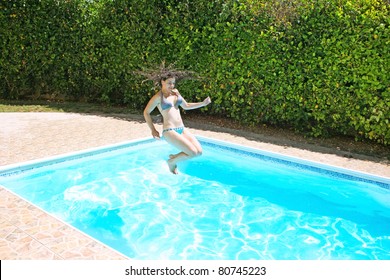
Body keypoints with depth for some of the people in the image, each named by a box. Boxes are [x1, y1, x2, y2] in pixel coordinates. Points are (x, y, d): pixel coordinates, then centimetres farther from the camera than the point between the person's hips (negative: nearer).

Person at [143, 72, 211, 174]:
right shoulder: (158, 97, -5)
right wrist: (153, 130, -2)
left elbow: (186, 106, 25)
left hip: (182, 129, 7)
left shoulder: (175, 92, 13)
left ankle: (174, 157, 19)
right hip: (169, 131, -7)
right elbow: (146, 112, 1)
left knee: (199, 151, -4)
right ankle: (171, 162, 9)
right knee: (192, 152, -17)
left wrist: (203, 103, 14)